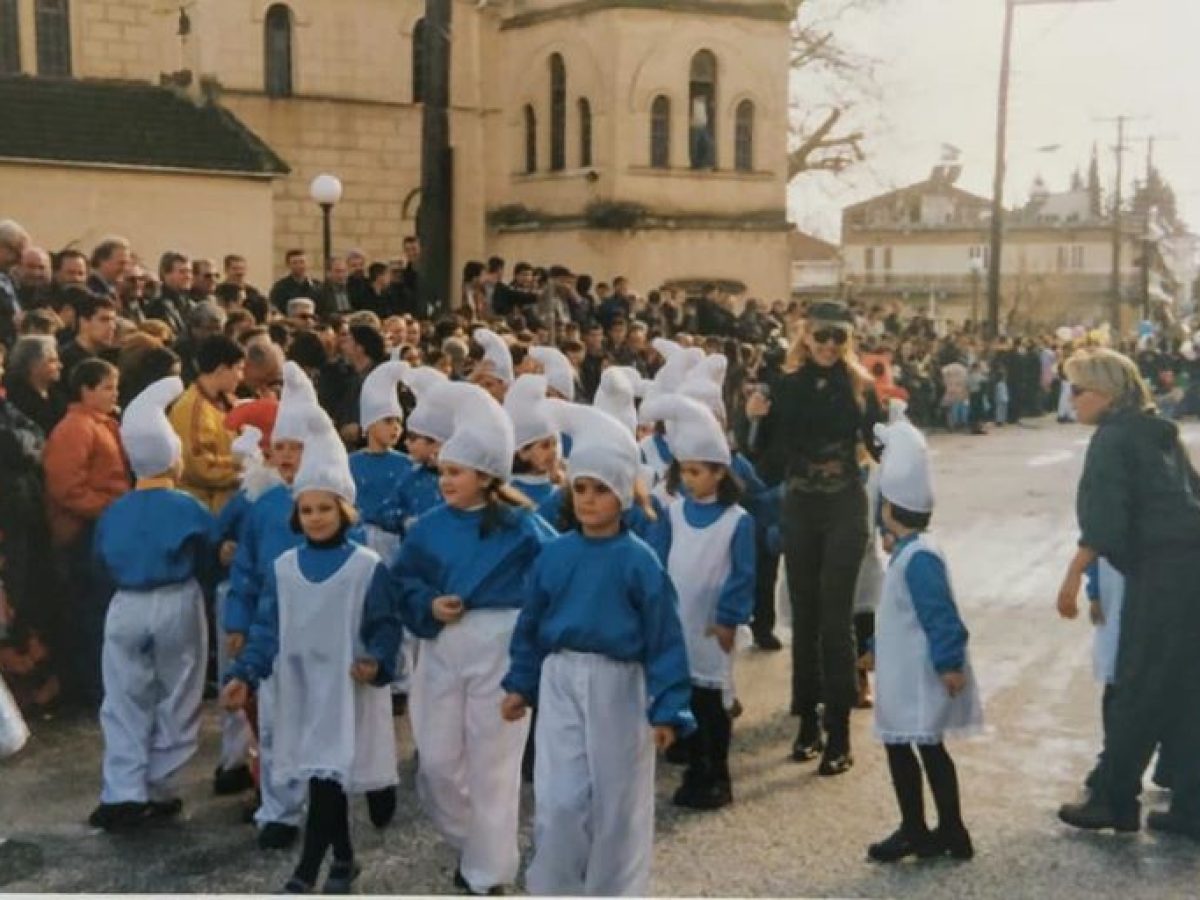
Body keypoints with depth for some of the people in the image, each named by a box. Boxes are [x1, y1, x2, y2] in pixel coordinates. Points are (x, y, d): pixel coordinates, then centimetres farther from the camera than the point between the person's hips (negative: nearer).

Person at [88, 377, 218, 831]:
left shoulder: (114, 513, -1)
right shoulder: (189, 509, -9)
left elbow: (103, 561, 10)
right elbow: (208, 561, 0)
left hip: (126, 607, 2)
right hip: (177, 605, -2)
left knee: (125, 702, 8)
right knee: (175, 701, 11)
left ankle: (123, 793, 1)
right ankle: (159, 789, 14)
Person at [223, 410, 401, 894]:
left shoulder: (368, 566, -7)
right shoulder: (283, 568, 4)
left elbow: (386, 626, -6)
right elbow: (267, 629, 4)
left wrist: (377, 661, -25)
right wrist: (244, 674, -8)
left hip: (348, 688, -4)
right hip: (301, 687, 4)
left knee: (328, 773, -10)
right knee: (322, 774, 11)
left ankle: (305, 873, -7)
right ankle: (343, 858, 28)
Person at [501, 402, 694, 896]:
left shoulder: (639, 561, -10)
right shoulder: (553, 555, 0)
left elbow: (663, 638, -9)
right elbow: (531, 624, 10)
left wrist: (667, 707, -11)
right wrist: (520, 684, 10)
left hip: (618, 687, -2)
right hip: (560, 683, 2)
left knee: (617, 802, 10)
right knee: (558, 803, 0)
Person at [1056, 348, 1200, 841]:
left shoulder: (1112, 438, -7)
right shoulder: (1159, 433, 19)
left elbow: (1103, 519, -17)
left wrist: (1073, 577, -16)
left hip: (1160, 572, -8)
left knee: (1136, 693, 1)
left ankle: (1113, 800, 11)